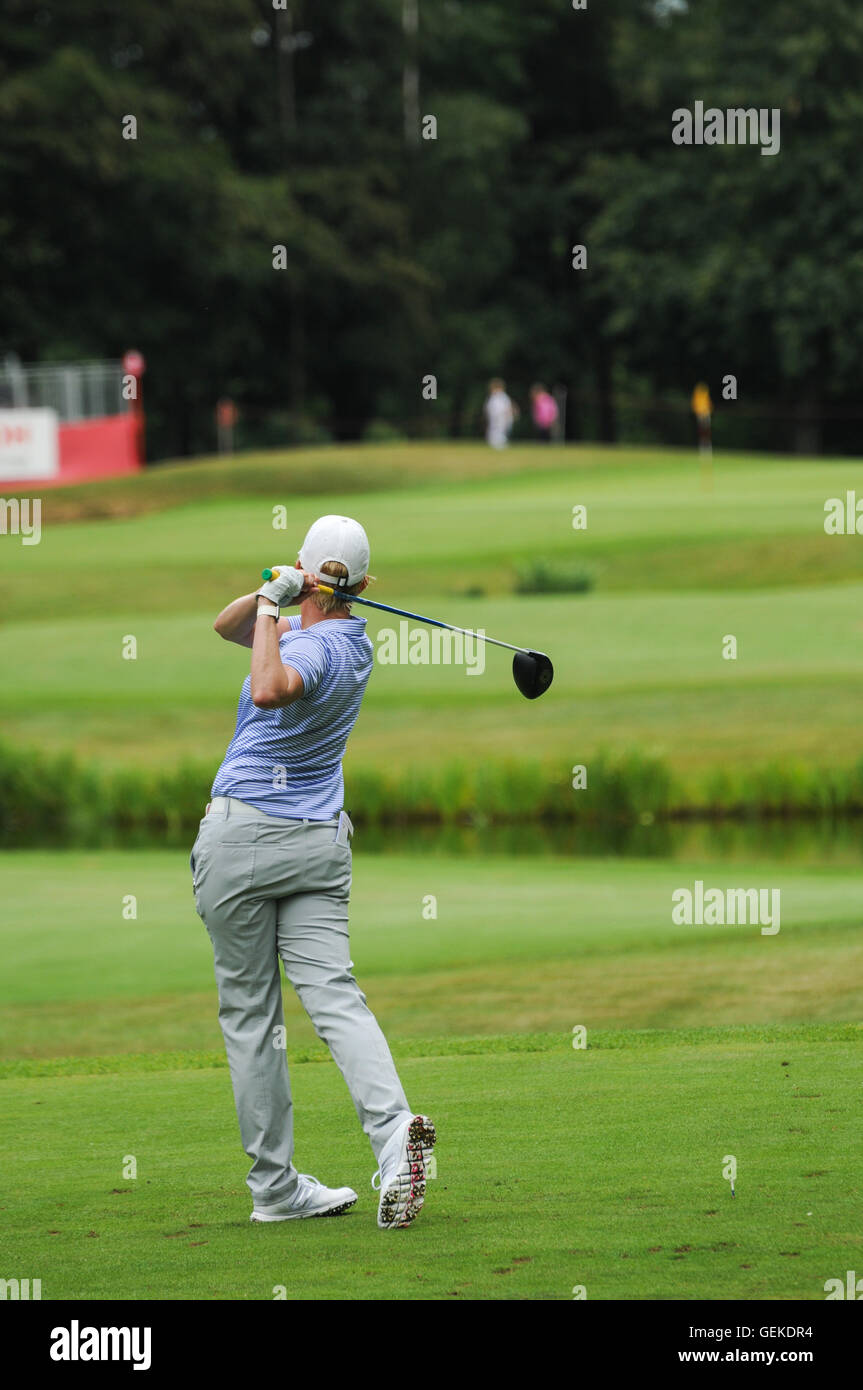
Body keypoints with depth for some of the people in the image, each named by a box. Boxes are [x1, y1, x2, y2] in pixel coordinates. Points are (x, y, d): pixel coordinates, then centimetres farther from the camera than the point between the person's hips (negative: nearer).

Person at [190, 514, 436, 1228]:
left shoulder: (316, 647, -15)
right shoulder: (350, 638, 13)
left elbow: (270, 690, -39)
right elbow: (228, 626, 20)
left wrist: (273, 605, -24)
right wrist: (271, 594, 0)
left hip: (243, 838, -7)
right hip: (321, 843, 7)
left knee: (249, 1012, 4)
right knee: (335, 995, -5)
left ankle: (275, 1187, 6)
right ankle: (394, 1130, -29)